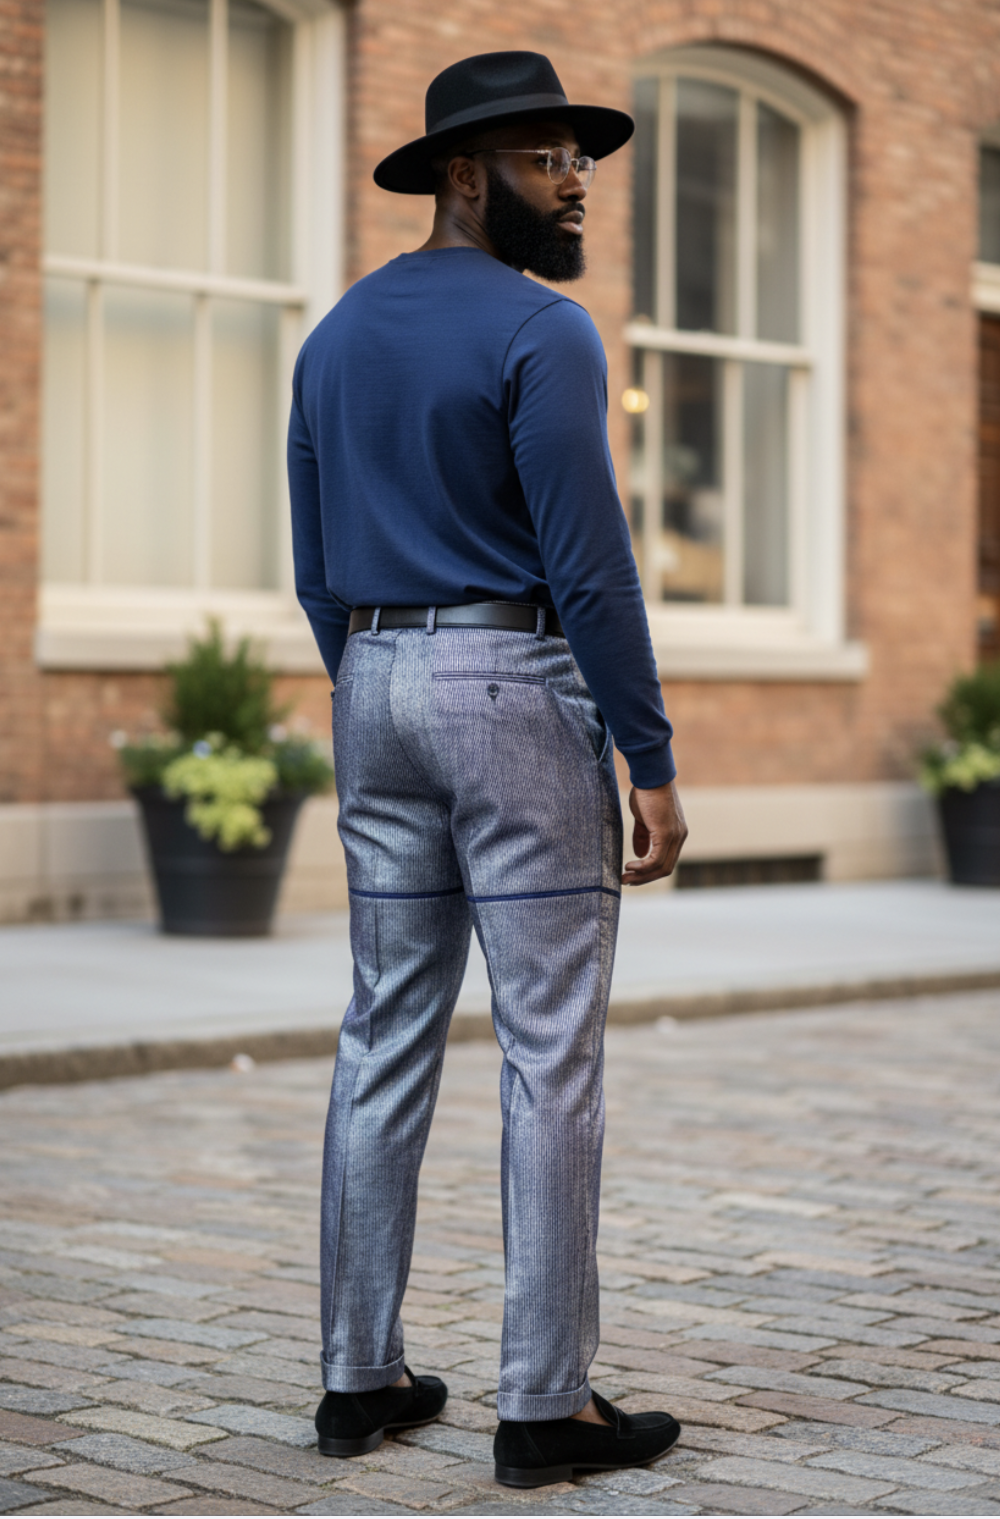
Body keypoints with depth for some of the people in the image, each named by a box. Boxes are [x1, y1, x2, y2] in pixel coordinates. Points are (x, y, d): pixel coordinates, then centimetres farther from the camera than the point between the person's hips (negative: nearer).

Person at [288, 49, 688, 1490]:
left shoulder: (338, 335, 13)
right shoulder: (542, 332, -12)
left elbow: (316, 564, 15)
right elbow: (588, 564, -17)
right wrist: (653, 760, -13)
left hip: (377, 689, 8)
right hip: (521, 692, -7)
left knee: (389, 1040, 11)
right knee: (553, 1054, -3)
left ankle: (361, 1373, 15)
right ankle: (546, 1401, 0)